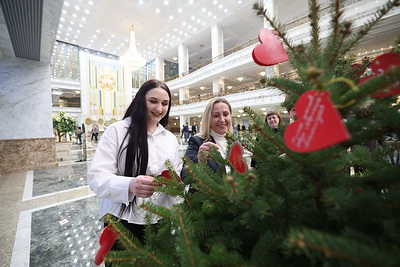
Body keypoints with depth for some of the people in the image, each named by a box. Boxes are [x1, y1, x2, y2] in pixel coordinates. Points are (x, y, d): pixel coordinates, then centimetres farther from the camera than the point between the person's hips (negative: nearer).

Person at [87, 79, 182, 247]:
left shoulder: (170, 138, 5)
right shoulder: (117, 130, -9)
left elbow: (178, 175, 6)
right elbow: (96, 177, -15)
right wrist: (129, 185, -33)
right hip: (122, 220, -4)